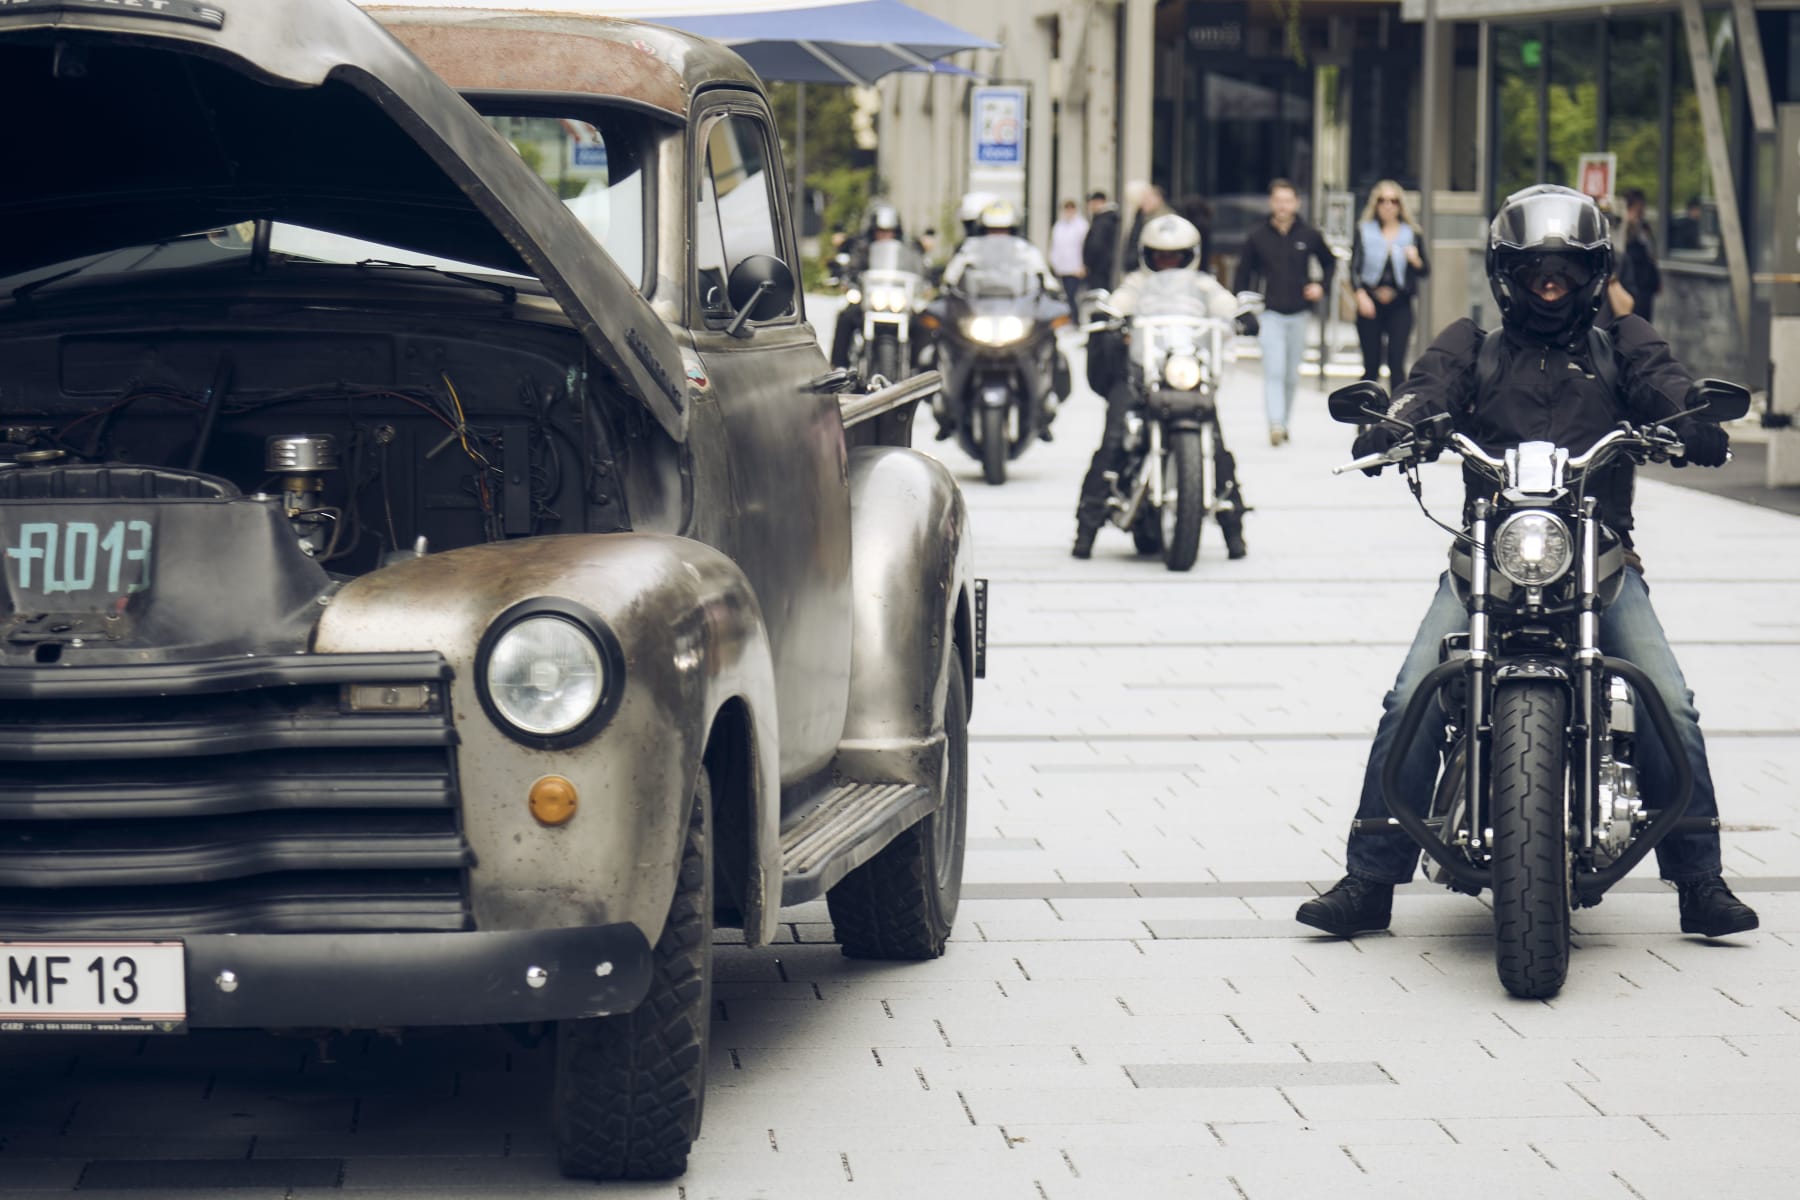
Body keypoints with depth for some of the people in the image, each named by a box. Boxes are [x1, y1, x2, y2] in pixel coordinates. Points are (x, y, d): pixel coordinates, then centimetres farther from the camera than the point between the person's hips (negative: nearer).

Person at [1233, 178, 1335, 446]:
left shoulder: (1309, 236, 2)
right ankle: (1275, 425, -23)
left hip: (1299, 313, 2)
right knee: (1274, 371, -15)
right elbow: (1244, 272, 8)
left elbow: (1329, 262, 18)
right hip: (1270, 313, -2)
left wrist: (1321, 285, 0)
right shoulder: (1257, 237, 0)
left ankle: (1283, 423, 23)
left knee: (1292, 375, 10)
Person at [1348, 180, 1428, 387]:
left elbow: (1425, 271, 7)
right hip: (1370, 304, 0)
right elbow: (1354, 267, 1)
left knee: (1397, 362, -11)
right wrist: (1361, 294, -15)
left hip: (1400, 305, 0)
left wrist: (1416, 261, -15)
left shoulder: (1412, 234, 7)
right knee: (1371, 364, 2)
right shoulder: (1364, 232, 7)